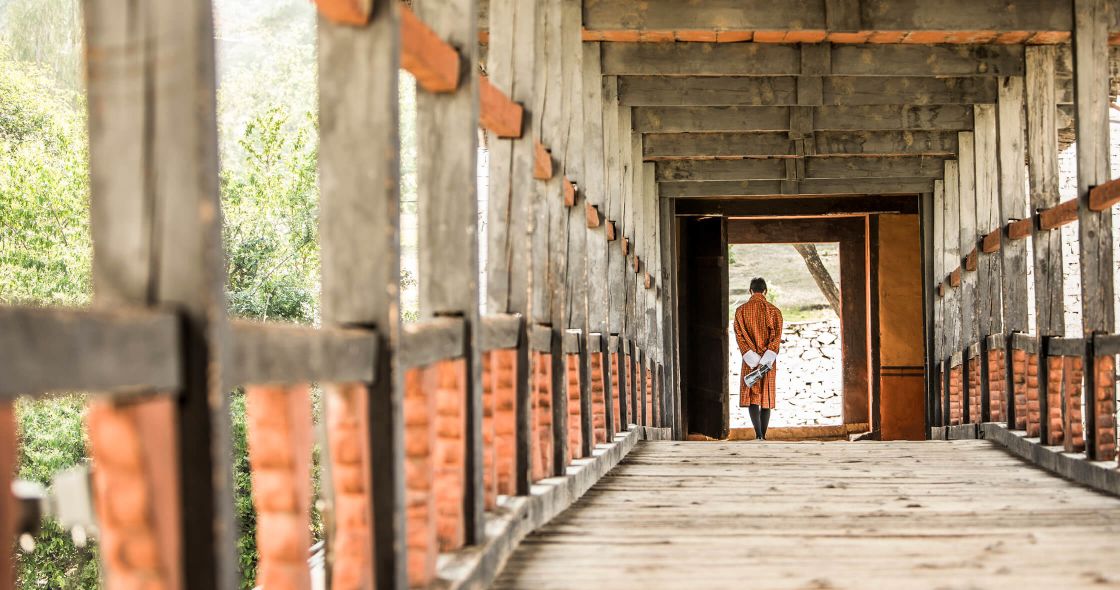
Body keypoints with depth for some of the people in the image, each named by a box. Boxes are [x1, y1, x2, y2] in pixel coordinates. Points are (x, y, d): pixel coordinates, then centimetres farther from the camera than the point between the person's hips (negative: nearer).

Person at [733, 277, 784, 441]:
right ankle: (763, 435, 11)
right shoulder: (774, 310, 1)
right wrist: (767, 358, -13)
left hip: (749, 359, -1)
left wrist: (752, 358, -11)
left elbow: (739, 335, -7)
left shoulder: (741, 310, 0)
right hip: (769, 359, 1)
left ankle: (758, 434, -19)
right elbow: (776, 336, -8)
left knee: (752, 397, -2)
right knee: (766, 396, 9)